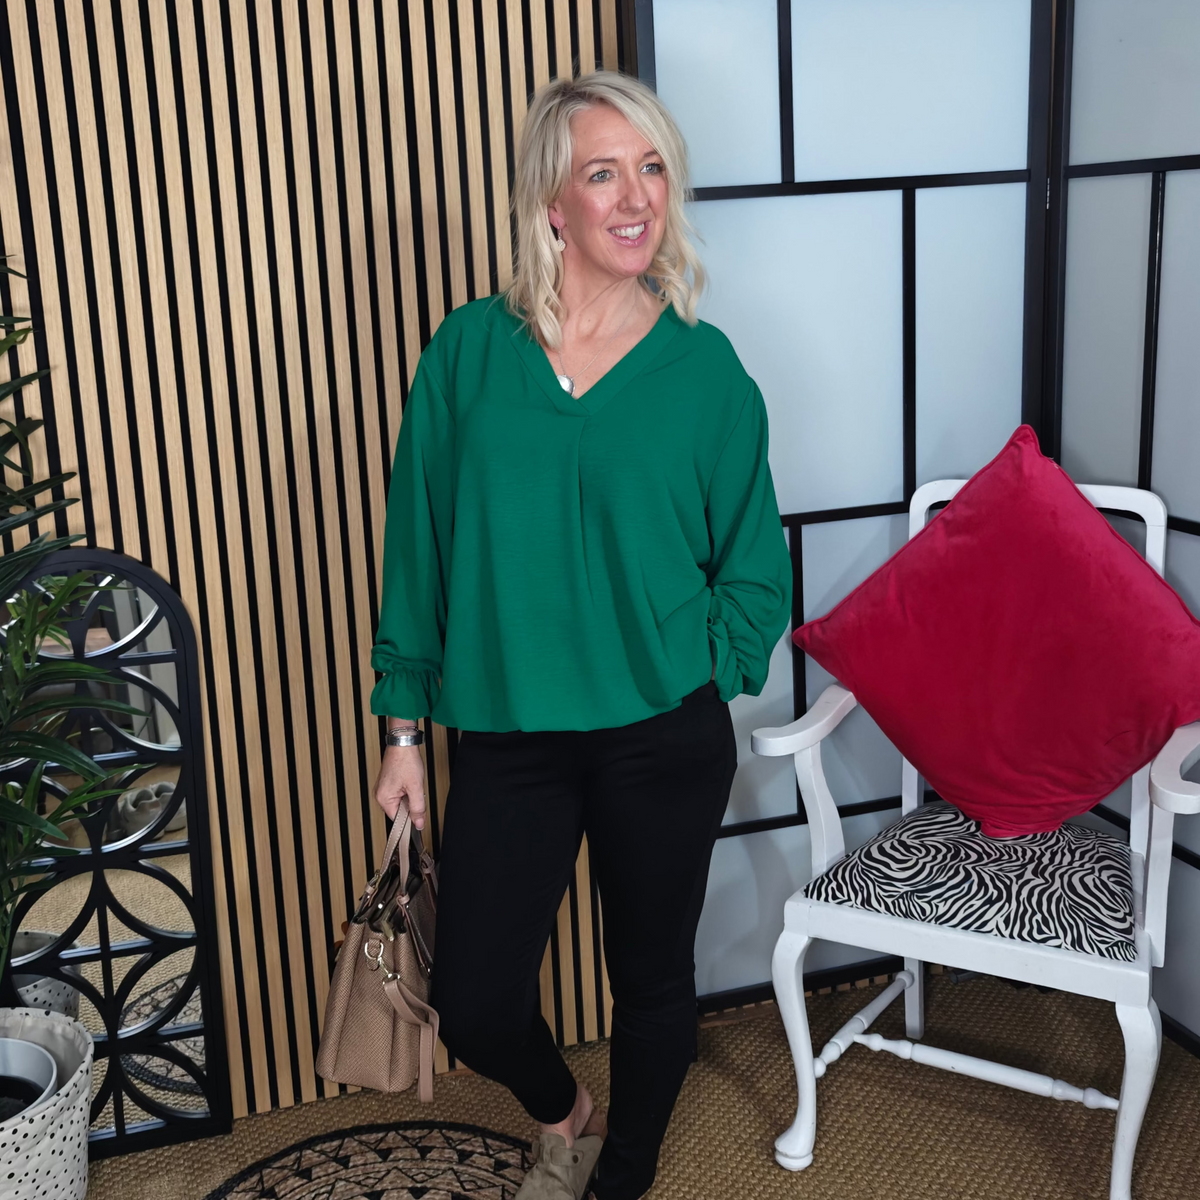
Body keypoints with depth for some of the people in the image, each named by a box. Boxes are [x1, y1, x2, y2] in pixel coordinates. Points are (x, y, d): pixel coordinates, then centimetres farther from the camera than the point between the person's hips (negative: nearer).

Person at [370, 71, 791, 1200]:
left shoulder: (705, 366, -3)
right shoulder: (469, 351, -2)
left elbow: (755, 567, 5)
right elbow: (418, 546, 2)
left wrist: (695, 680, -5)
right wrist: (403, 727, 3)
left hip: (663, 741, 0)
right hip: (504, 739, 1)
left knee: (652, 980, 15)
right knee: (474, 1008, 6)